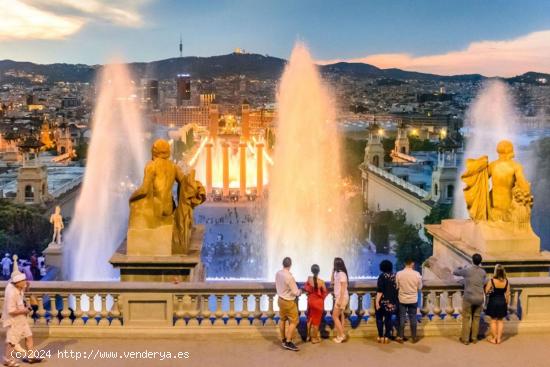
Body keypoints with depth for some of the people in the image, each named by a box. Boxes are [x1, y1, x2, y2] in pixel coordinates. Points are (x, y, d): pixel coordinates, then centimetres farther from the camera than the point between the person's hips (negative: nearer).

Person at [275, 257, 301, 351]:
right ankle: (288, 342, 6)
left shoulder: (278, 273, -8)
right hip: (288, 301, -7)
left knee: (282, 319, 20)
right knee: (294, 321, 4)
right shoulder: (289, 277, -29)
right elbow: (295, 292, -21)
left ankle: (283, 340, 33)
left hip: (280, 299, 8)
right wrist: (299, 292, 1)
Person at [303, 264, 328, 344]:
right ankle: (314, 338, 19)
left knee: (310, 318, 22)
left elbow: (306, 288, 0)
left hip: (310, 301, 3)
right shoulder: (321, 282, -20)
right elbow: (325, 293, -8)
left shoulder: (309, 279, -12)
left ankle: (309, 336, 31)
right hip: (318, 302, -3)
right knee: (316, 320, 9)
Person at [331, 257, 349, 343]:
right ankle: (340, 335, 14)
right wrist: (333, 271, 11)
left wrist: (340, 300, -22)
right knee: (339, 316, 11)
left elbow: (343, 288, -20)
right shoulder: (337, 273, 10)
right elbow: (332, 282, 22)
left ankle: (341, 335, -2)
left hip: (342, 297, -9)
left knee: (335, 316, -5)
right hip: (338, 297, 9)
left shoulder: (342, 274, -18)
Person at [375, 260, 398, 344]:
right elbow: (396, 288, 10)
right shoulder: (394, 276, 3)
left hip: (383, 301, -5)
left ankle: (381, 336, 5)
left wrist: (377, 301, -16)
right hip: (392, 301, 5)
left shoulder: (382, 276, -12)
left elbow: (380, 290, -17)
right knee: (388, 318, 9)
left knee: (379, 318, 7)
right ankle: (387, 337, 8)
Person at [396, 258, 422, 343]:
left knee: (402, 318, 7)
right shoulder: (417, 274, -10)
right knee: (413, 318, 9)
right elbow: (420, 287, -2)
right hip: (413, 300, 0)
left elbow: (396, 287, -3)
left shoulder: (399, 274, -11)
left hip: (402, 299, 0)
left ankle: (401, 337, 11)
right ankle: (414, 337, 15)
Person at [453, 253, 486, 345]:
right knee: (476, 318, 14)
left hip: (469, 298, -3)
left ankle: (465, 339, 9)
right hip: (479, 298, 3)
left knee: (466, 318, 5)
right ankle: (474, 338, 20)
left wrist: (461, 269, 25)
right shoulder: (483, 272, 0)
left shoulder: (467, 270, -11)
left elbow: (455, 272, 3)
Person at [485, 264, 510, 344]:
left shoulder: (492, 281, -19)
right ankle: (499, 338, 18)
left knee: (493, 321, 9)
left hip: (493, 302, -3)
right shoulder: (506, 282, -8)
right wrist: (507, 303, 12)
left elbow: (486, 292, -12)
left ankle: (494, 338, 16)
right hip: (502, 302, 3)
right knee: (500, 321, 15)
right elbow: (507, 294, 0)